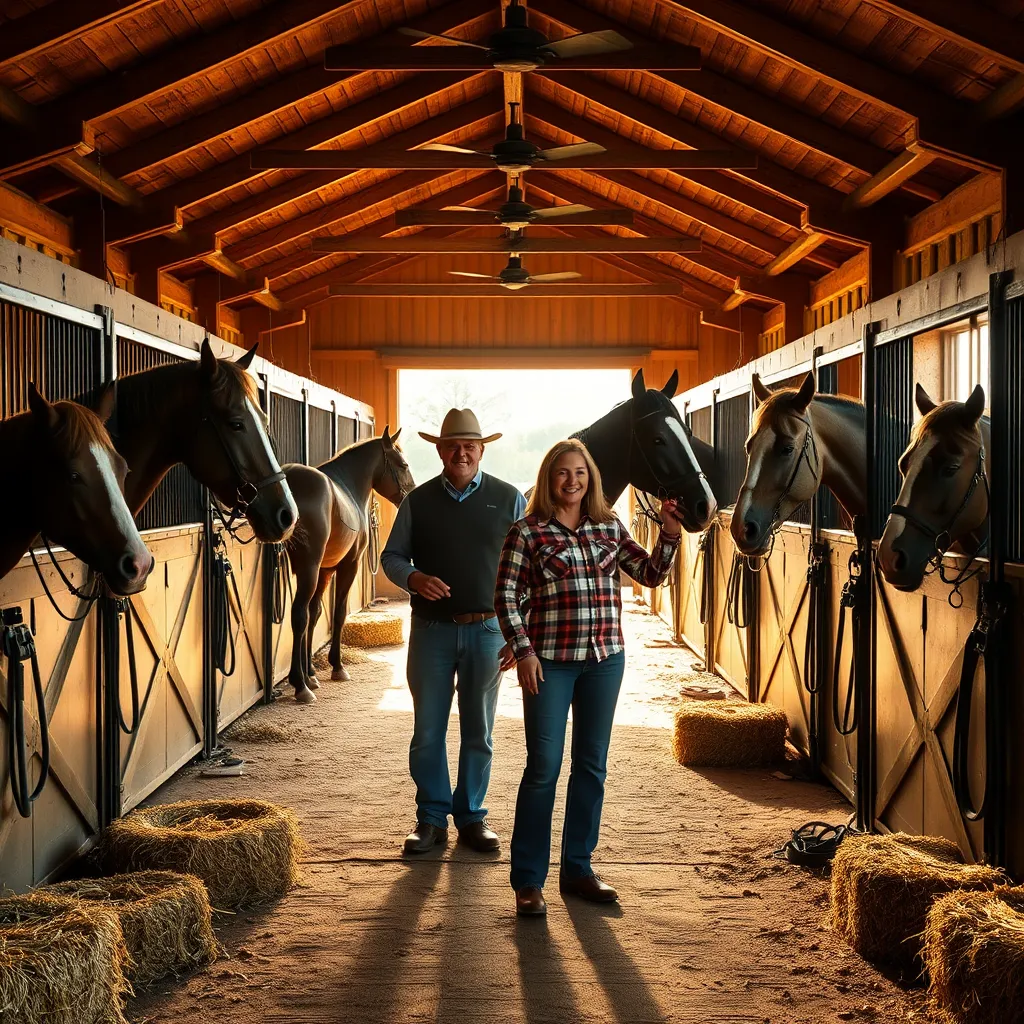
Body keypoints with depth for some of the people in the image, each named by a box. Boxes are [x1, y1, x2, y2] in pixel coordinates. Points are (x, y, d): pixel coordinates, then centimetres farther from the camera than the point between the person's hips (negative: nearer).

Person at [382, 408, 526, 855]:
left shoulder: (509, 499, 1)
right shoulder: (418, 501, 3)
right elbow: (391, 556, 7)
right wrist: (414, 578, -16)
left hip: (487, 630, 0)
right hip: (431, 629, 0)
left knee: (478, 731, 10)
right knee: (427, 730, 4)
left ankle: (472, 816, 23)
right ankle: (431, 818, 17)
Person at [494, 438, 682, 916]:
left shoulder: (609, 527, 7)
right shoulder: (528, 531, -4)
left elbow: (650, 574, 9)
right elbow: (506, 596, -5)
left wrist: (669, 535, -7)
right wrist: (523, 650, -13)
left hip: (605, 659, 4)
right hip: (550, 661, -4)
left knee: (591, 767, 10)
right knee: (543, 768, -1)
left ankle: (577, 868, 23)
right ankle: (527, 879, 8)